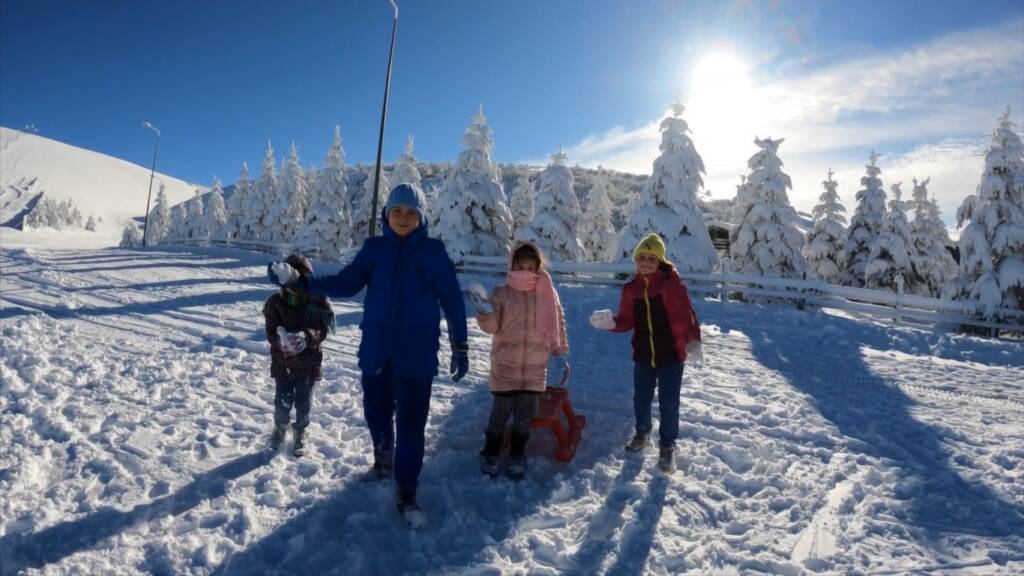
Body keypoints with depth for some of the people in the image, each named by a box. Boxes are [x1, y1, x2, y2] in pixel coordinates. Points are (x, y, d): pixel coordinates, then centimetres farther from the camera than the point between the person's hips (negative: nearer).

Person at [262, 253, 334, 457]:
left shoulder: (318, 300, -9)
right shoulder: (275, 302, -6)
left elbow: (324, 329, -13)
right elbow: (271, 333, -9)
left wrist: (306, 337, -34)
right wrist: (281, 339, -33)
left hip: (309, 362, 0)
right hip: (282, 361, 1)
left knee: (303, 402, 8)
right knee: (283, 400, 5)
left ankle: (300, 434, 33)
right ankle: (280, 427, 37)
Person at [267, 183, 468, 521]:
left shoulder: (433, 252, -5)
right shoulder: (374, 248, 3)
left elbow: (452, 300, -2)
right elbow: (346, 283, 1)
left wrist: (460, 346, -2)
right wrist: (298, 281, -10)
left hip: (417, 353, -3)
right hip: (376, 350, 3)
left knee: (410, 424, -1)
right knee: (376, 413, 17)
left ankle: (406, 493, 14)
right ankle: (383, 462, 45)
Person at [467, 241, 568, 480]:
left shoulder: (547, 293, -1)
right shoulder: (502, 293, -4)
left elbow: (558, 324, 6)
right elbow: (491, 326, -7)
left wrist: (559, 353, 5)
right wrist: (484, 310, -26)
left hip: (535, 367, 1)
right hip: (505, 366, -1)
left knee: (525, 415, 9)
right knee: (500, 412, 7)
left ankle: (517, 456, 26)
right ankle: (490, 454, 25)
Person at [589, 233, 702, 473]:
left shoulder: (672, 283, -12)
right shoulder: (631, 288, 2)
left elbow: (687, 314, -15)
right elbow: (627, 320, 6)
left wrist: (693, 341, -24)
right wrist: (611, 322, -13)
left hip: (671, 354, -4)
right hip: (643, 354, 4)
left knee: (668, 403, 2)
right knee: (641, 398, 18)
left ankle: (667, 447, 22)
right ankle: (642, 433, 43)